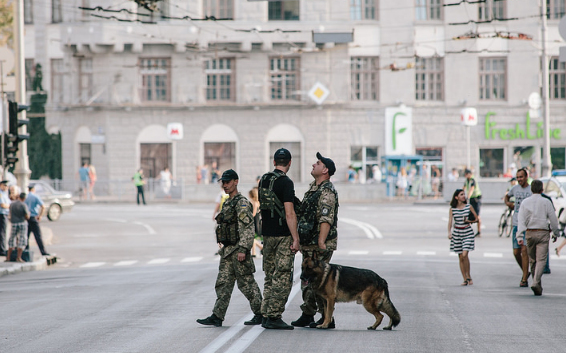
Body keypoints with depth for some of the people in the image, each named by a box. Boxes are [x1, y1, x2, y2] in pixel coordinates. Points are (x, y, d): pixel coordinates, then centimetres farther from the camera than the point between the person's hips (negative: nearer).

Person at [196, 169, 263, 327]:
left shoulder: (241, 203, -13)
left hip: (238, 250, -9)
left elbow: (247, 228, -19)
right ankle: (217, 317, 2)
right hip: (227, 251, 9)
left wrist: (243, 249, -24)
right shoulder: (227, 203, 17)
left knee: (247, 283, -2)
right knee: (223, 283, 4)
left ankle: (261, 314, 7)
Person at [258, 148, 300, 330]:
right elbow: (289, 214, -19)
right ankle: (274, 317, -6)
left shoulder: (263, 180, 10)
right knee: (283, 278, -4)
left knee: (270, 277, 14)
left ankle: (266, 316, 14)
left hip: (267, 234, 8)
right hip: (283, 236, -8)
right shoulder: (286, 183, -14)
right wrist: (295, 239, -16)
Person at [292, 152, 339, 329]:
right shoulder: (313, 188, 17)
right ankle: (307, 314, 21)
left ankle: (327, 318, -4)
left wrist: (321, 242, -30)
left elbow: (326, 220, -23)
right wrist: (301, 240, 22)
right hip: (308, 244, 10)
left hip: (320, 245, -10)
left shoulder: (327, 191, -15)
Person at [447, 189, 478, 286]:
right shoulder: (452, 209, 0)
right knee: (460, 257, 4)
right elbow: (450, 221, -4)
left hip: (467, 232, -2)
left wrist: (470, 221, -12)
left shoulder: (468, 207, -1)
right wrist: (449, 232, -18)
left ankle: (469, 276, 0)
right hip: (457, 232, 2)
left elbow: (477, 218, 6)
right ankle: (465, 279, 11)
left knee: (464, 255, -16)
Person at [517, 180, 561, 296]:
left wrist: (520, 236, -7)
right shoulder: (546, 202, -2)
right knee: (541, 260, -6)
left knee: (532, 260, 14)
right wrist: (556, 233, 13)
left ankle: (537, 284, 20)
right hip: (543, 233, -3)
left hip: (529, 233, 3)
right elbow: (553, 219, 0)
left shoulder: (525, 202, 3)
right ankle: (536, 283, -23)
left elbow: (521, 220, -3)